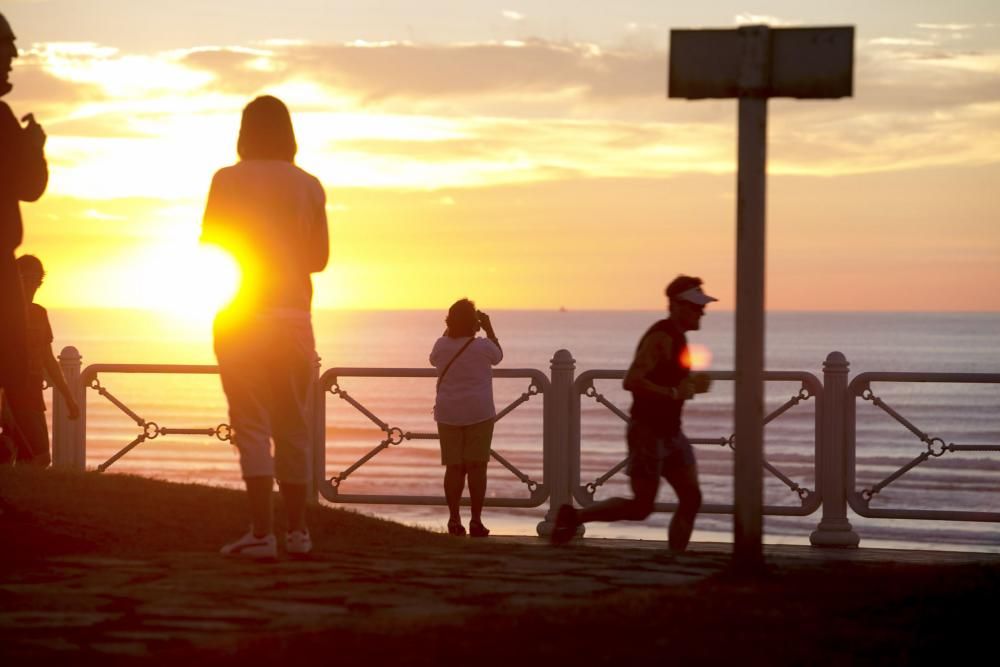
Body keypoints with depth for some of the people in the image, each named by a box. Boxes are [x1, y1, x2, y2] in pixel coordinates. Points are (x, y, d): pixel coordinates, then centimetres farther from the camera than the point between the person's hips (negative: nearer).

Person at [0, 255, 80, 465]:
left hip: (33, 396, 8)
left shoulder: (39, 313, 16)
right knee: (40, 457, -17)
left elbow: (48, 360, 22)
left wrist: (68, 398, 21)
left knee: (27, 459, 6)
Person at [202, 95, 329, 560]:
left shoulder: (229, 181, -6)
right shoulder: (308, 186, 4)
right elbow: (320, 257, 9)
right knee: (292, 424, 13)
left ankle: (262, 532, -14)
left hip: (242, 315, -3)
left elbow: (209, 248, -2)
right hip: (294, 313, 3)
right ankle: (297, 531, 17)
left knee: (251, 423, -5)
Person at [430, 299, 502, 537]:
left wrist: (448, 330, 25)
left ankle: (454, 520, 2)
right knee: (476, 467, 0)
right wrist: (489, 328, 20)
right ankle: (476, 521, -3)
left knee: (453, 467, 5)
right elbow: (498, 356, 15)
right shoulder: (483, 346, -7)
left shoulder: (442, 345, -1)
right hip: (479, 412, -2)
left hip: (448, 414, 2)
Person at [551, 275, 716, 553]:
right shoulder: (661, 338, -18)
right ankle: (573, 516, 9)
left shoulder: (676, 337, 13)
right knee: (641, 506, -5)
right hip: (648, 432, -9)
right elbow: (632, 381, -28)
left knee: (691, 498, 1)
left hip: (671, 433, 9)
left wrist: (690, 384, 10)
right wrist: (674, 392, -27)